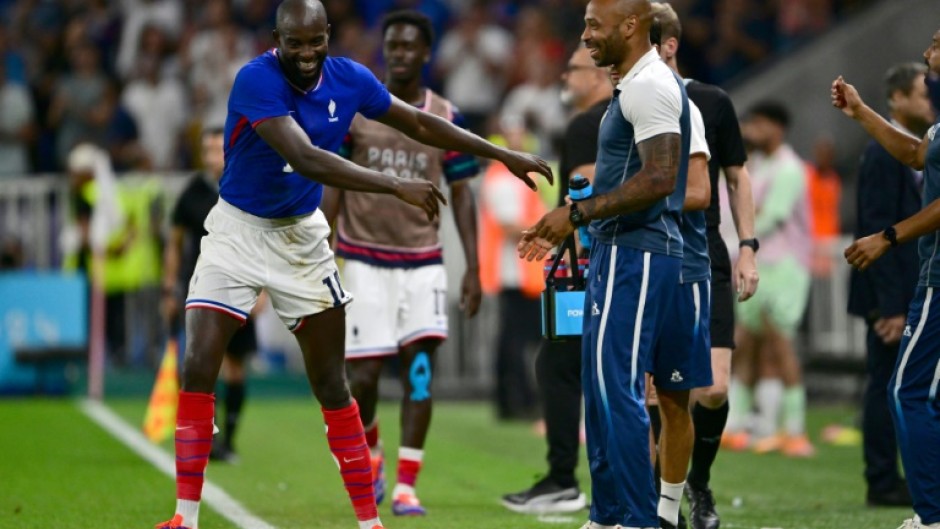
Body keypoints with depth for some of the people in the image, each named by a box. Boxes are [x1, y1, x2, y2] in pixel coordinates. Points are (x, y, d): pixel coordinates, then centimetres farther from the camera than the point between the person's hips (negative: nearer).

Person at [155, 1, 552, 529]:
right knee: (198, 368, -13)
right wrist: (397, 186, -41)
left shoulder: (349, 79, -8)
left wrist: (504, 154, 10)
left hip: (302, 235, 4)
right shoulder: (257, 80, -25)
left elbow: (419, 123, 8)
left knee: (332, 386, 4)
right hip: (238, 229, -4)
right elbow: (305, 159, -36)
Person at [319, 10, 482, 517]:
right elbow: (331, 185, 2)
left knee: (420, 366, -10)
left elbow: (461, 194, 7)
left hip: (423, 261, 1)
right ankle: (370, 454, 27)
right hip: (363, 259, -1)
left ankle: (406, 485, -5)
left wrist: (473, 268, 1)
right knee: (362, 374, -3)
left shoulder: (446, 119, 2)